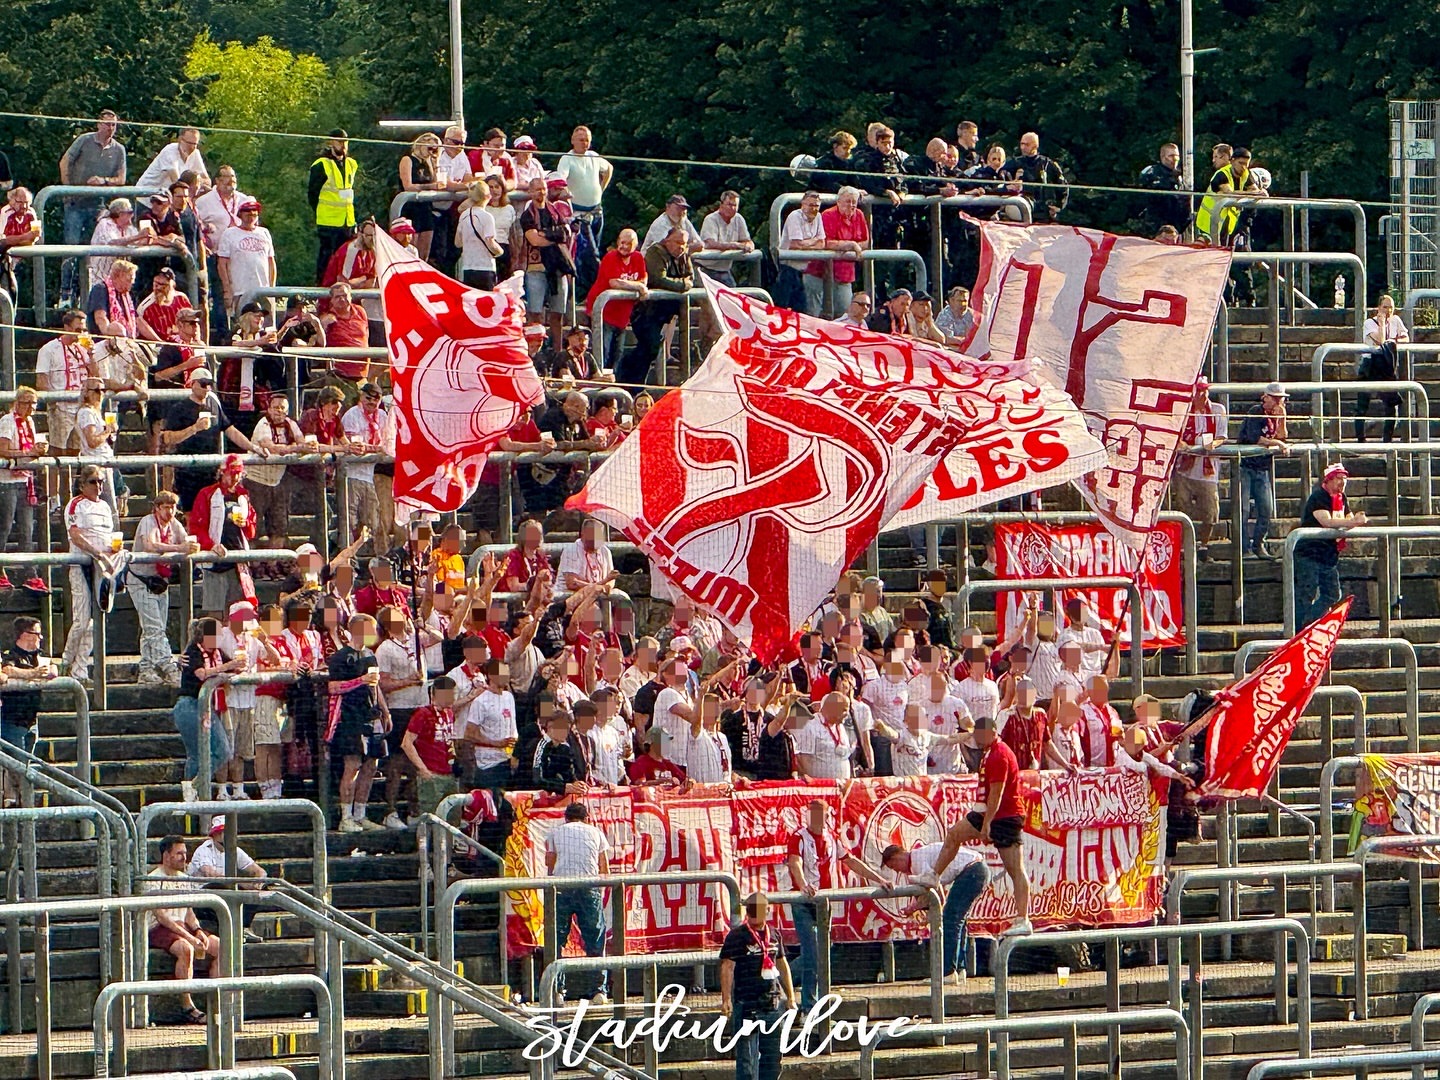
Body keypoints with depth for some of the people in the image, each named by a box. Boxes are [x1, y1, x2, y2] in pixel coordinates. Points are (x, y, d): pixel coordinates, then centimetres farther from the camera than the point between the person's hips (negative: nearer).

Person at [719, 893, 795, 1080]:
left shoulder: (774, 935, 12)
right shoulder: (737, 936, -6)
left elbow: (783, 965, 21)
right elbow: (727, 968, -10)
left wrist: (790, 998, 21)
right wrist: (726, 999, -18)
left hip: (772, 1003, 6)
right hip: (746, 1005, -6)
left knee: (772, 1054, 9)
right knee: (746, 1056, -6)